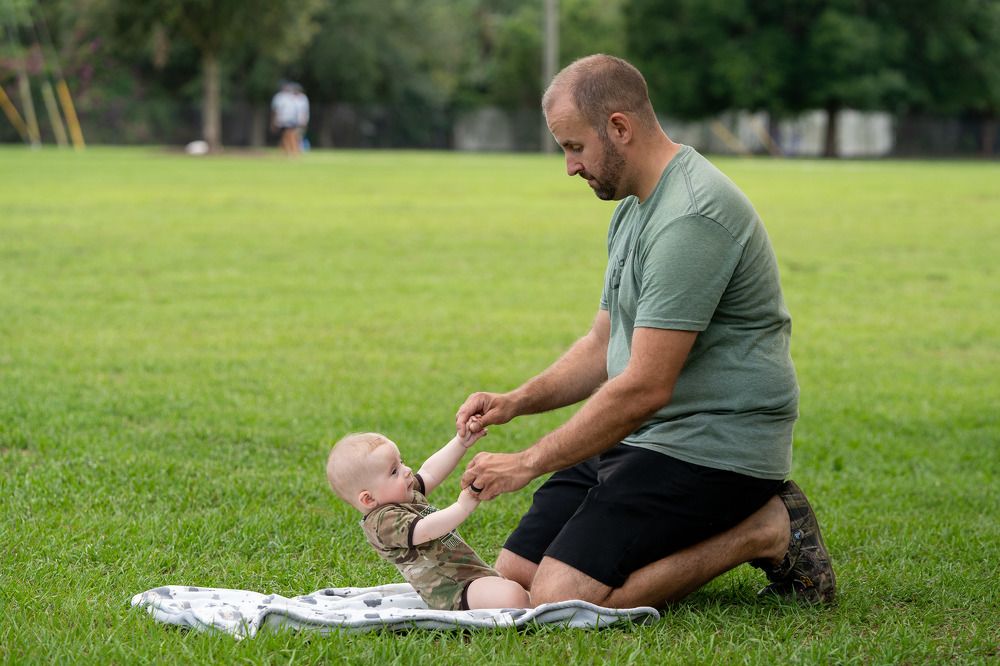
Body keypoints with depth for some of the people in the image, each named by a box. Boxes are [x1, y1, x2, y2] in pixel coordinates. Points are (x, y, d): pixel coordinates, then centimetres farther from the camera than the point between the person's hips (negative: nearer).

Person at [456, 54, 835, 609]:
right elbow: (604, 346, 21)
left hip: (712, 448, -10)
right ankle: (727, 525, 10)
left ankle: (764, 533, -6)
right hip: (642, 439, 10)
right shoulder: (635, 208, 14)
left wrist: (529, 463, -17)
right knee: (514, 573, 3)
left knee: (563, 598, -20)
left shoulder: (691, 219, -21)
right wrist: (517, 401, 3)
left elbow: (644, 388, -24)